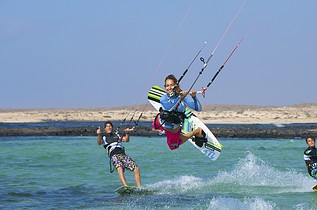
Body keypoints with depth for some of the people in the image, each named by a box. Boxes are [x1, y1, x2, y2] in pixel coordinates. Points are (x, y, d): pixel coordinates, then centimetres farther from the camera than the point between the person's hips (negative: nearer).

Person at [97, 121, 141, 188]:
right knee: (120, 169, -33)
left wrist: (127, 133, -9)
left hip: (123, 154, 4)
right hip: (114, 156, -4)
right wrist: (99, 135, -24)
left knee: (136, 169, -11)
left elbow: (126, 140, 12)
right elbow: (99, 142, -4)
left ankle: (139, 188, -8)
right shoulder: (104, 138, 18)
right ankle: (126, 186, -50)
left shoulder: (117, 135, 27)